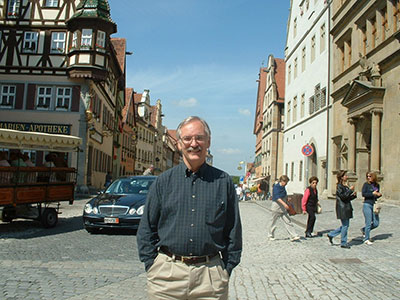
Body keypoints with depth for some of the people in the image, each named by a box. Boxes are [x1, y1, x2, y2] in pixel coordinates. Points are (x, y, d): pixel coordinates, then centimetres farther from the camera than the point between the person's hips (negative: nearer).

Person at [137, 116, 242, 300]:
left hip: (210, 273, 0)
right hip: (166, 273, 1)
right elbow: (146, 229, 7)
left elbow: (233, 231, 7)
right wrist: (151, 265, 0)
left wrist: (227, 269, 2)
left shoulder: (223, 182, 3)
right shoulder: (163, 181, 4)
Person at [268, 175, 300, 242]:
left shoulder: (283, 187, 10)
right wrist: (284, 204, -34)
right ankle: (271, 236, 22)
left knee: (288, 221, -2)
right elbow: (277, 197, -25)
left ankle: (293, 236, -6)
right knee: (273, 222, 6)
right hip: (276, 207, -7)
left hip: (283, 208, 7)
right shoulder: (276, 187, -14)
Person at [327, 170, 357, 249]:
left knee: (346, 225, 12)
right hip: (342, 208, -9)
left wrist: (353, 195, 2)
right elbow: (343, 196, -22)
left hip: (347, 208, 9)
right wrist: (350, 190, -17)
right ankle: (343, 243, 8)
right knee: (345, 225, -2)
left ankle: (331, 235, 23)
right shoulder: (339, 186, -12)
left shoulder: (345, 186, 15)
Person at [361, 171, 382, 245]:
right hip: (367, 205, -6)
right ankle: (366, 239, 9)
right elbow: (363, 194, -14)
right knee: (368, 223, -4)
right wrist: (373, 193, -17)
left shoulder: (377, 185, 11)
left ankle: (364, 230, 30)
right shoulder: (366, 184, -5)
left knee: (376, 223, 5)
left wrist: (379, 195, 0)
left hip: (374, 205, 6)